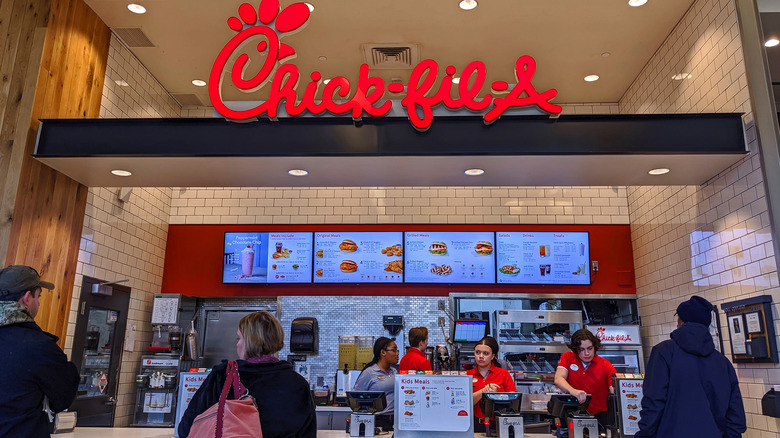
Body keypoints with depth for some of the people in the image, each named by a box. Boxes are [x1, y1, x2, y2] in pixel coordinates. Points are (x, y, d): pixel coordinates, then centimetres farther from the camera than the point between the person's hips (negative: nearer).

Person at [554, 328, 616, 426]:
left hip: (599, 415, 0)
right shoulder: (567, 357, 2)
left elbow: (615, 392, -10)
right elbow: (558, 379, -13)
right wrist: (573, 391, -33)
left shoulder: (606, 366, -2)